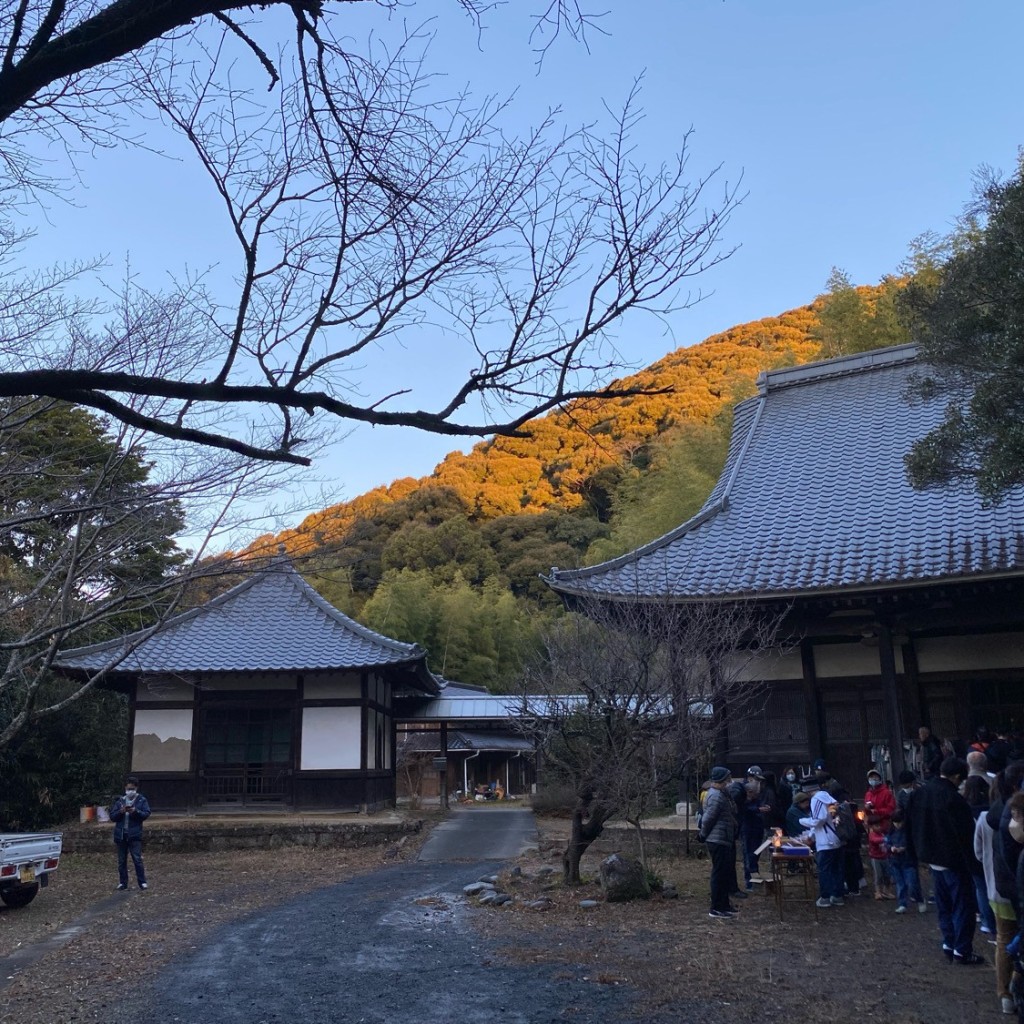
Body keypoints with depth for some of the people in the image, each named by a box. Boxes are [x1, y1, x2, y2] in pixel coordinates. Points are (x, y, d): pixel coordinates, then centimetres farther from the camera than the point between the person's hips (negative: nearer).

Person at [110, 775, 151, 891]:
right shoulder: (119, 801, 8)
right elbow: (112, 816, 5)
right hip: (121, 835, 3)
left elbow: (146, 814, -5)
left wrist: (135, 811, -21)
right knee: (121, 861, 9)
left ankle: (142, 882, -3)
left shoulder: (142, 800, 2)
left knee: (137, 859, -8)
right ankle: (122, 883, 19)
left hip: (135, 835, -3)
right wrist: (120, 811, -14)